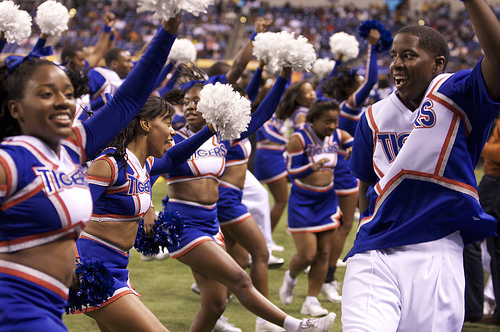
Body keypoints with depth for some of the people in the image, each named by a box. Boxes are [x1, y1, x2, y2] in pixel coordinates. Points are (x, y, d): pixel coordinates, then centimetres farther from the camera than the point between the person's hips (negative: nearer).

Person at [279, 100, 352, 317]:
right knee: (307, 256, -7)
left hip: (327, 201, 5)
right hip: (302, 202, -5)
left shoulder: (338, 136, 0)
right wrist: (312, 167, -34)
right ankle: (290, 278, 27)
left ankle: (311, 301, 11)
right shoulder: (299, 139, -14)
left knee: (323, 254, 2)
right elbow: (291, 172, -16)